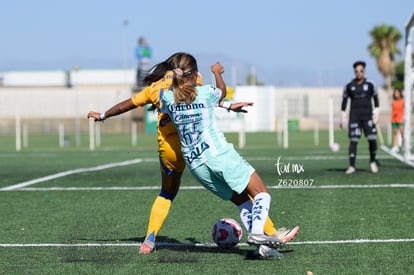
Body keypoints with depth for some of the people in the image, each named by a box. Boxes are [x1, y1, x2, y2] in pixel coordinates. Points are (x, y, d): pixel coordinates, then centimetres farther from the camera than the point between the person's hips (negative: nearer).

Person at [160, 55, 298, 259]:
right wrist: (217, 73, 42)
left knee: (242, 200, 13)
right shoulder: (205, 92, -3)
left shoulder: (167, 97, 4)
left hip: (195, 164, 5)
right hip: (219, 155, -5)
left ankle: (261, 246, -1)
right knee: (261, 194, -1)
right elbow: (222, 91, 22)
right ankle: (257, 232, -26)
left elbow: (163, 112, 29)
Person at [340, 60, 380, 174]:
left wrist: (376, 113, 3)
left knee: (372, 139, -10)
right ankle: (352, 166, -4)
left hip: (367, 116, 0)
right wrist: (343, 117, 7)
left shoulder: (370, 85, 3)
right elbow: (344, 101, 10)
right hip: (354, 116, 0)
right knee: (353, 141, -7)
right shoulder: (349, 86, 3)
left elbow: (375, 99, 11)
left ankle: (373, 161, 13)